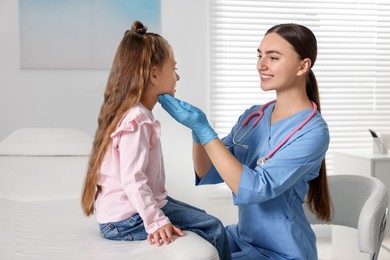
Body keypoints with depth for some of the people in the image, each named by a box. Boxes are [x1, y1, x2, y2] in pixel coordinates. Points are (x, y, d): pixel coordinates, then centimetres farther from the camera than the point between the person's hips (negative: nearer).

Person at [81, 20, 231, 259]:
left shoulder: (136, 114, 11)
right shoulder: (137, 120, -21)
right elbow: (132, 180, -28)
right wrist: (157, 222, -29)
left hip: (125, 211, 11)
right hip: (129, 219, -11)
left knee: (203, 218, 20)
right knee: (213, 229, -10)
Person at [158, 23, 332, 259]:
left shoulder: (313, 132, -19)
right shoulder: (253, 116, 1)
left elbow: (254, 189, -27)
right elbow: (208, 174, 1)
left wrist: (203, 129, -28)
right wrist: (196, 129, -17)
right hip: (243, 237, 6)